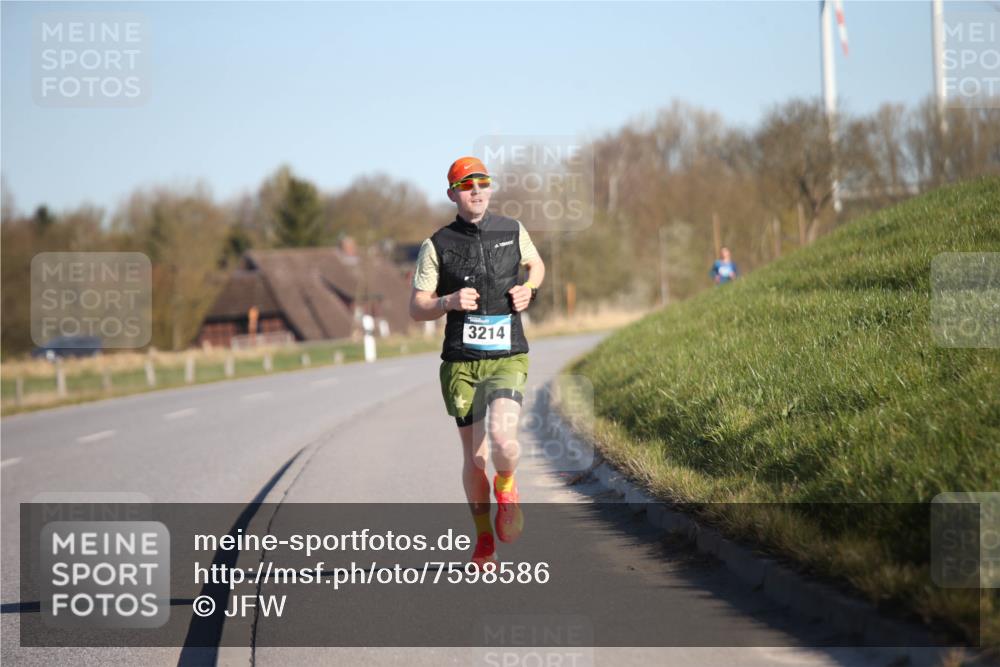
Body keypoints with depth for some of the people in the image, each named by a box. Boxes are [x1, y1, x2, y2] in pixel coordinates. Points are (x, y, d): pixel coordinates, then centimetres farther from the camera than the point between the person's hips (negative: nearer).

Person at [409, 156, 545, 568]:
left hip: (507, 359, 0)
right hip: (460, 361, 0)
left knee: (502, 437, -23)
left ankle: (506, 488, 12)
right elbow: (416, 309, 3)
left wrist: (529, 289, 4)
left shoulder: (513, 232, 5)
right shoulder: (437, 246, 0)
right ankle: (484, 541, 22)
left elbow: (536, 264, 26)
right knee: (474, 455, 4)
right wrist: (449, 301, -17)